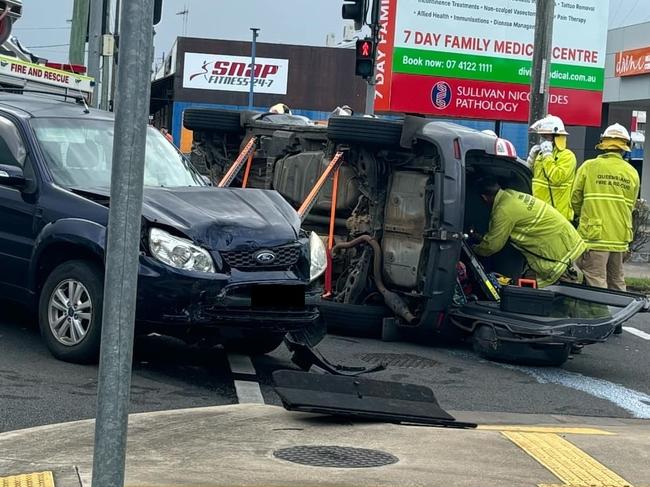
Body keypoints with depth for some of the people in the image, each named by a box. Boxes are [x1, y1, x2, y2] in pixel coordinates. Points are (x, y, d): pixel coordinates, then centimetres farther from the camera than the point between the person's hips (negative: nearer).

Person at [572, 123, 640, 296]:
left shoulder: (588, 167, -5)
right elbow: (631, 205, 11)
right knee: (617, 283, 16)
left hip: (595, 236, -4)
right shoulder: (632, 173, 5)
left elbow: (576, 200, 1)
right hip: (621, 237, 4)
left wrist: (581, 217, 20)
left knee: (597, 284, -4)